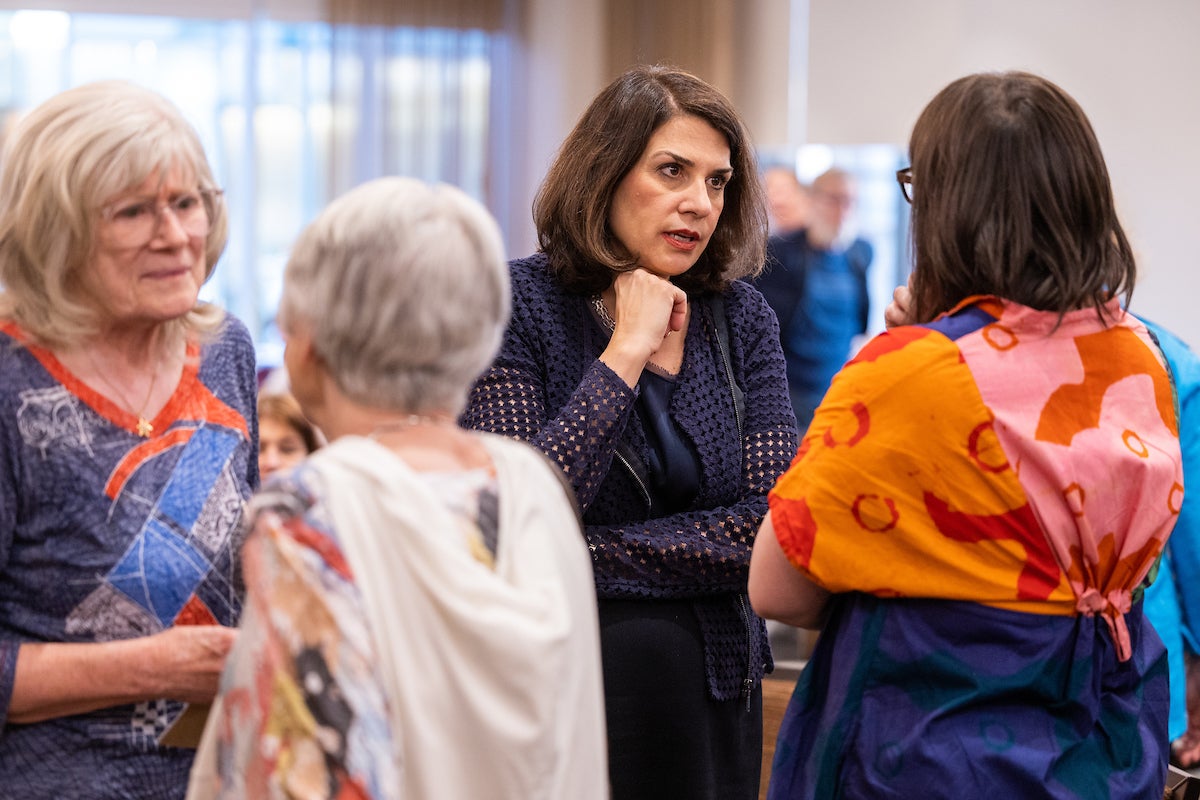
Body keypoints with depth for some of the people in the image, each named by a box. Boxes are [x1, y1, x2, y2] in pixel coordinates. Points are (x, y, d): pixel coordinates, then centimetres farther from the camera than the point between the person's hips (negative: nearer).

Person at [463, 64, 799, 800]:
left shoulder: (743, 318, 2)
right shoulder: (520, 304, -8)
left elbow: (772, 525, -7)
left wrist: (588, 555, -14)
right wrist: (627, 353, -17)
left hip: (711, 682, 3)